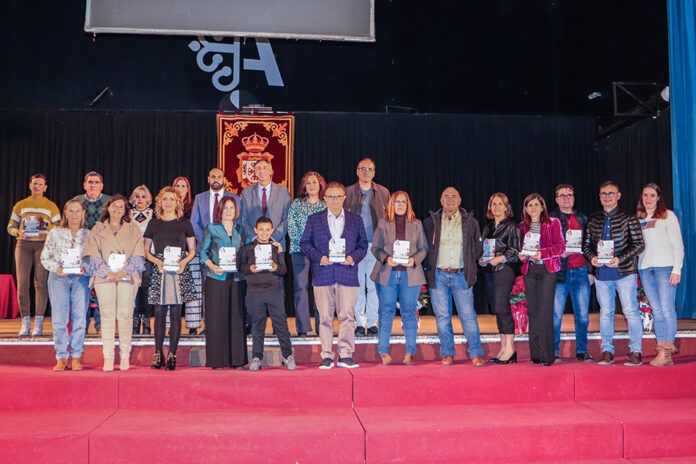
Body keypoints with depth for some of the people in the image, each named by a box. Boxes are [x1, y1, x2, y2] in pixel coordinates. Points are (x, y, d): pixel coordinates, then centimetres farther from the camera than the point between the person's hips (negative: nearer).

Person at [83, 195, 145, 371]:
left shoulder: (133, 229, 13)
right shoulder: (98, 229, 13)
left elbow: (138, 255, 5)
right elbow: (92, 255, 4)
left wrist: (124, 271, -8)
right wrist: (108, 272, -8)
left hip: (127, 276, 0)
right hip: (104, 277, 0)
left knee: (125, 315, -4)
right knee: (107, 315, -5)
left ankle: (125, 356, 1)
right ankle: (108, 357, -3)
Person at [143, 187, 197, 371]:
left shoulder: (184, 224, 8)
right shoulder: (154, 223, 10)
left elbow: (192, 250, 10)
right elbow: (146, 251, 11)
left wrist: (184, 261, -9)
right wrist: (157, 261, -8)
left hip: (179, 271, -1)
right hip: (159, 271, 1)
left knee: (175, 313, -1)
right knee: (159, 313, 0)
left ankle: (172, 355, 2)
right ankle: (158, 354, 8)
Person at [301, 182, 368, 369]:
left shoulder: (356, 220, 12)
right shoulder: (314, 219, 10)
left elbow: (363, 244, 11)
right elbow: (305, 243, 7)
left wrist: (353, 258, -7)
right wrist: (318, 257, -8)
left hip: (347, 274, 0)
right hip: (323, 274, 0)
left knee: (347, 316, -1)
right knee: (325, 317, 2)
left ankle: (345, 355, 6)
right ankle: (327, 355, 8)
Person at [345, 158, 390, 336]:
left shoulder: (383, 192, 9)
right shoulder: (348, 192, 7)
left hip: (376, 244, 0)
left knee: (374, 285, 1)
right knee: (358, 284, 2)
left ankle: (372, 322, 9)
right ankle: (360, 322, 9)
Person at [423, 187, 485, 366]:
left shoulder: (470, 222, 6)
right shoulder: (431, 222, 7)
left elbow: (478, 247, 13)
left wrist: (468, 264, 7)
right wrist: (429, 266, 7)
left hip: (461, 276, -1)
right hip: (438, 275, 1)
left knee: (468, 316, -3)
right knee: (442, 317, 4)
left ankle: (476, 354, 4)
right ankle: (447, 354, 13)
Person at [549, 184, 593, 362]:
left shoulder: (583, 219, 15)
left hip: (580, 271, 3)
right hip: (559, 272, -3)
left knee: (583, 315, 4)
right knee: (556, 315, -2)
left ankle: (582, 351, 15)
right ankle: (554, 352, 6)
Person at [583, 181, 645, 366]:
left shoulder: (628, 218, 0)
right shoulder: (593, 220, 10)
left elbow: (639, 244, -5)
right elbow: (586, 245, 12)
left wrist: (620, 259, -16)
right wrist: (592, 257, -8)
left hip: (624, 272, -3)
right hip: (601, 273, 3)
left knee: (631, 312, -1)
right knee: (605, 313, 9)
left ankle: (636, 351, 8)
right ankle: (607, 351, 16)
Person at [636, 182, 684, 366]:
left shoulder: (668, 215, 4)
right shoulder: (638, 218, 15)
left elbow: (678, 244, 0)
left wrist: (677, 269, -8)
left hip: (664, 265, -4)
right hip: (644, 267, 4)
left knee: (667, 309, -8)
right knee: (656, 310, 3)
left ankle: (667, 351, -5)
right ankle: (662, 352, 4)